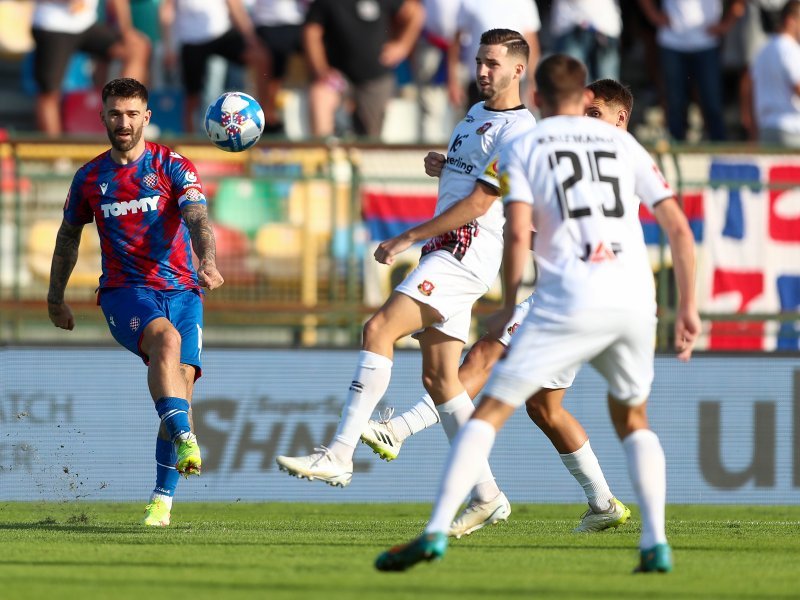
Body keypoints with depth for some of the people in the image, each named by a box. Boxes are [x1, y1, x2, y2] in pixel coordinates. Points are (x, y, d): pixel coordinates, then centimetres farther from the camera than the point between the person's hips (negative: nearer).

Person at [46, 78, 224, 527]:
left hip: (180, 290, 0)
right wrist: (56, 297, 28)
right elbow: (69, 235, 25)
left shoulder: (174, 167, 1)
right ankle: (185, 440, -49)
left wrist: (208, 261, -34)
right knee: (166, 338, -34)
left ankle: (163, 501, -3)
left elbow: (197, 219, -14)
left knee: (181, 384, -12)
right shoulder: (90, 178, 10)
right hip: (124, 291, 0)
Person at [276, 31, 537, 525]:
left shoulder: (518, 131, -10)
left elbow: (477, 204, -15)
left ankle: (339, 455, -27)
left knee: (380, 330, -21)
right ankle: (487, 493, 8)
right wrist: (444, 166, 14)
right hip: (445, 253, 10)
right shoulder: (476, 114, 21)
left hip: (465, 255, -10)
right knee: (438, 377, 5)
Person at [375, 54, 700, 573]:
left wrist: (508, 306, 8)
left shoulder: (521, 149, 11)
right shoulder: (623, 143, 21)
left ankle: (436, 532, -11)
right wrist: (688, 307, 18)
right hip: (636, 303, 4)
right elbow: (678, 226, 14)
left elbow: (518, 234, -4)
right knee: (631, 417, 25)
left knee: (491, 410, 1)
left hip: (571, 302, -4)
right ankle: (656, 544, 10)